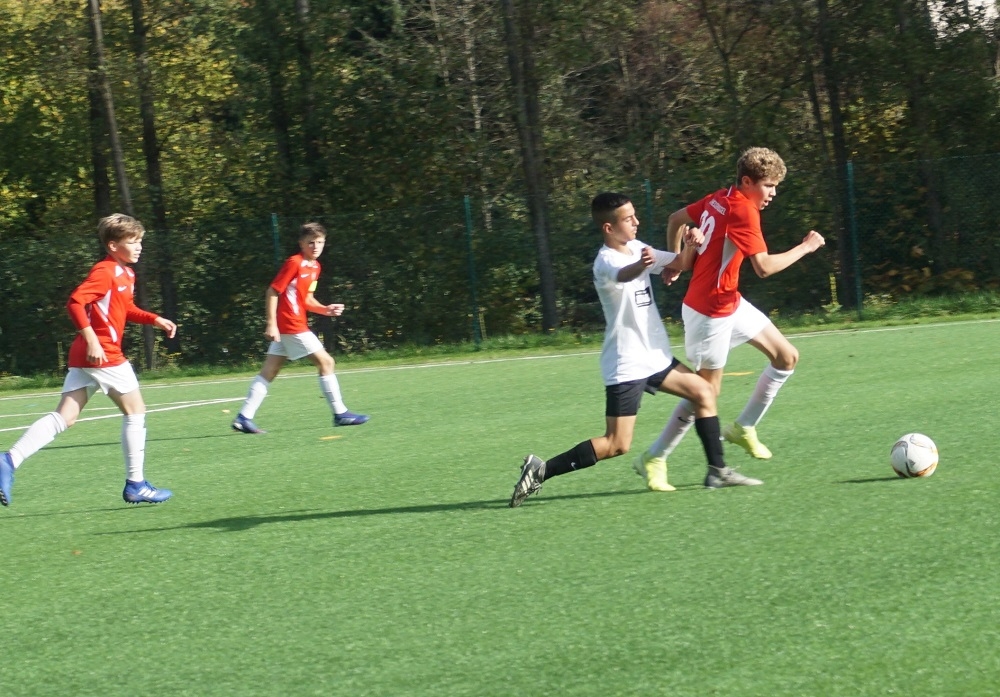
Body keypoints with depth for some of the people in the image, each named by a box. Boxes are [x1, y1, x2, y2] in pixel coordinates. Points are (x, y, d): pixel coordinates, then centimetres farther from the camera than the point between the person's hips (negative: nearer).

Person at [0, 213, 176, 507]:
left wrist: (155, 320, 20)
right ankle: (135, 485, 11)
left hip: (84, 357, 9)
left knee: (64, 417, 2)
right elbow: (75, 302, -22)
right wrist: (92, 340, -27)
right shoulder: (106, 272, -12)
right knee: (135, 410, 4)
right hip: (104, 355, -9)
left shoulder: (125, 273, 18)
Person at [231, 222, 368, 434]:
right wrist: (271, 323, -20)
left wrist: (326, 309, 5)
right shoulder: (294, 263, -13)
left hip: (295, 325, 9)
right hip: (292, 326, -9)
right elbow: (272, 291, -15)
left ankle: (244, 417, 3)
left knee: (269, 372, 5)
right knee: (326, 362, -3)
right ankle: (340, 414, 3)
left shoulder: (315, 267, 14)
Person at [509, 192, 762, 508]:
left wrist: (690, 246, -9)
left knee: (704, 393, 11)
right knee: (617, 445, -11)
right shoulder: (606, 262, -20)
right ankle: (542, 470, -6)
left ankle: (717, 471, 19)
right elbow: (624, 275, -43)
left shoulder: (637, 248, 7)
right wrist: (642, 264, -68)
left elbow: (679, 264, 15)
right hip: (626, 365, -9)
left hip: (655, 357, 9)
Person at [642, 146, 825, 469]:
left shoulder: (719, 200, 4)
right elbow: (764, 267, -28)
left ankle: (743, 428, 20)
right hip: (710, 312, -10)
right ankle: (654, 458, 10)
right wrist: (805, 247, -17)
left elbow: (675, 219, 16)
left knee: (787, 358, 11)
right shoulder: (743, 211, -23)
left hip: (731, 303, 10)